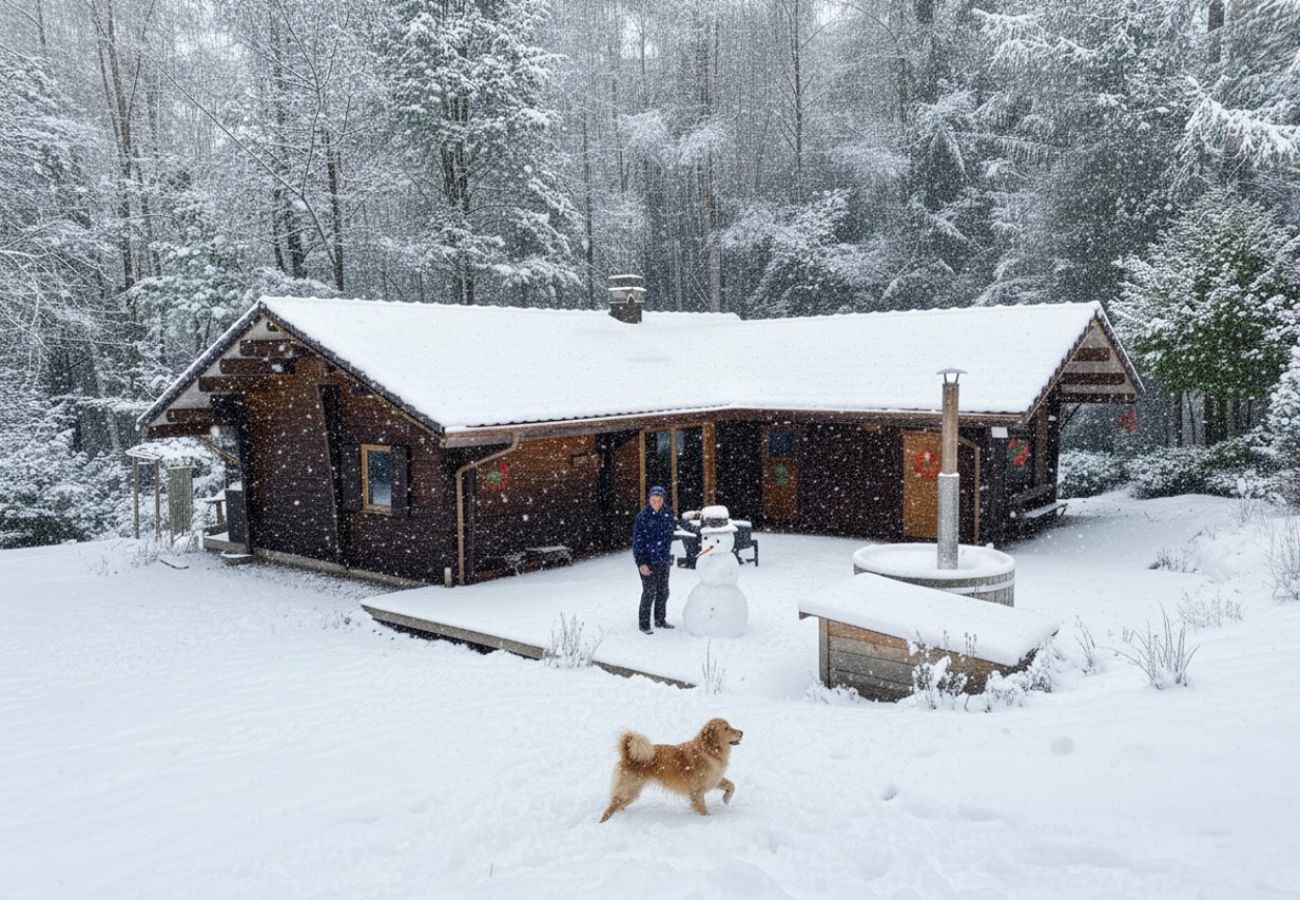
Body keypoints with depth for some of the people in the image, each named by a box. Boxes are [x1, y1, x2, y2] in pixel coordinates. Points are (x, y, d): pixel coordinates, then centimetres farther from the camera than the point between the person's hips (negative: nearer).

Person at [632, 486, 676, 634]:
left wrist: (668, 558, 17)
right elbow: (637, 541, -13)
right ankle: (644, 624, 9)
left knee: (663, 592, 13)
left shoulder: (668, 514, 2)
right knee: (649, 592, -3)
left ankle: (660, 620, 28)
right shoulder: (643, 516, -13)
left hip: (664, 560, 5)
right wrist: (641, 563, -19)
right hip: (648, 561, -5)